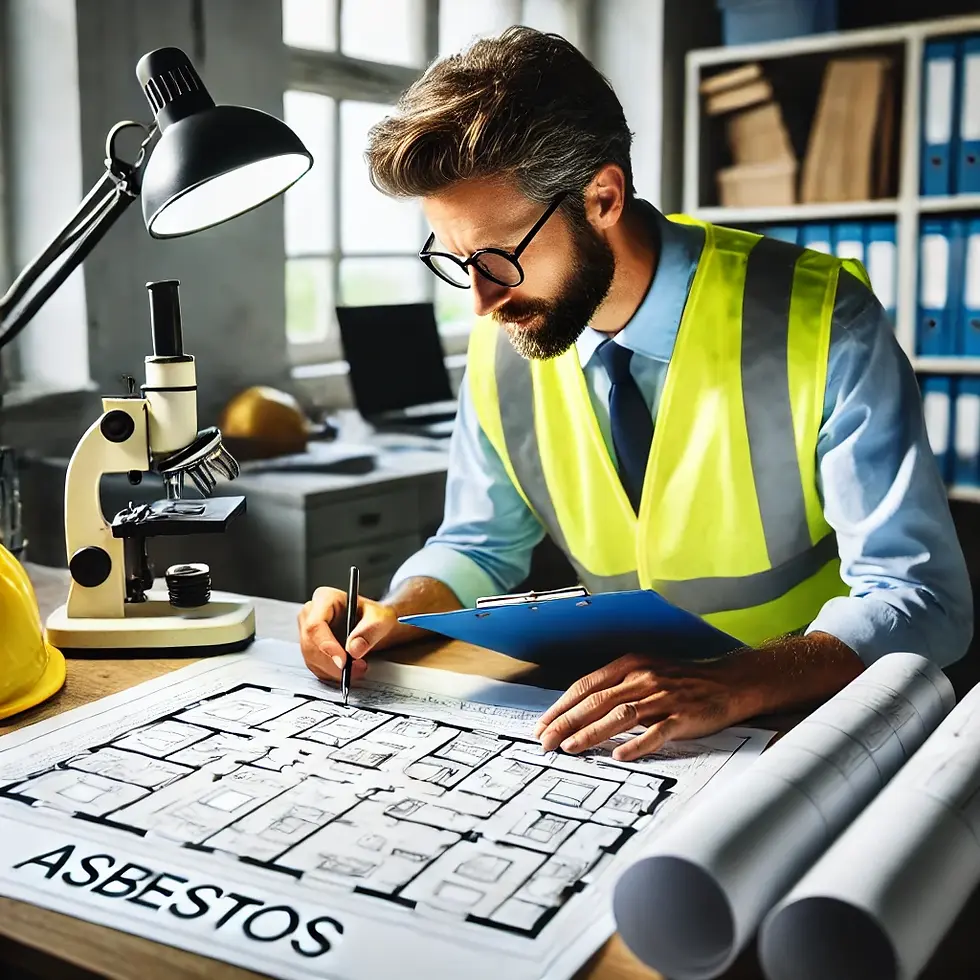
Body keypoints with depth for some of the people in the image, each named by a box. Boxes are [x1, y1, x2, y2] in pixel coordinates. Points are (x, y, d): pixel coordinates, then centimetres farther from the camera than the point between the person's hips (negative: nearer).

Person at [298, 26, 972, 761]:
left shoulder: (820, 322, -18)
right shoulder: (501, 343, -6)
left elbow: (925, 597, -19)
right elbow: (479, 547, 8)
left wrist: (731, 687, -37)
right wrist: (396, 615, -14)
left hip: (817, 731, -3)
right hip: (621, 729, 4)